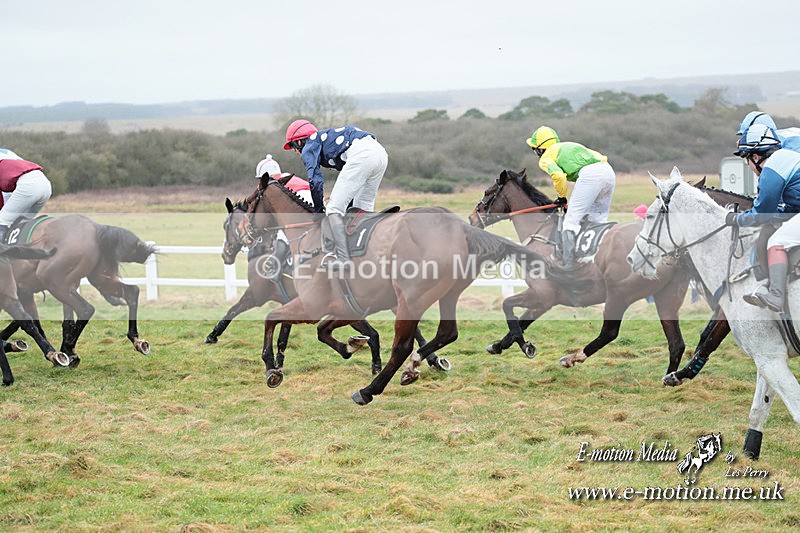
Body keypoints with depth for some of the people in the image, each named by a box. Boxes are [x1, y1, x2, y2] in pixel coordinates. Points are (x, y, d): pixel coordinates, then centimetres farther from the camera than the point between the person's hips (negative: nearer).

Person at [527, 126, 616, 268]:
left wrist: (562, 197, 13)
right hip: (609, 171, 8)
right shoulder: (570, 145, 39)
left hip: (589, 174, -8)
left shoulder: (545, 158, 16)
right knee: (598, 222, 17)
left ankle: (567, 265, -15)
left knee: (571, 221, -6)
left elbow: (559, 175, -6)